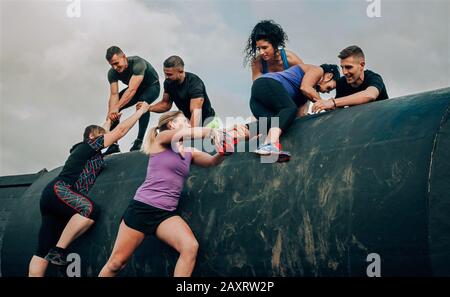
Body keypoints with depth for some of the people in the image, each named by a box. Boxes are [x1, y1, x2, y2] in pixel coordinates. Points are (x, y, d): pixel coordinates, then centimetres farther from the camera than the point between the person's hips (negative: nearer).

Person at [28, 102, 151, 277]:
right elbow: (120, 131, 3)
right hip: (58, 190, -9)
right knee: (91, 210, -30)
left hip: (51, 197, 9)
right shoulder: (89, 145, 4)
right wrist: (141, 111, 10)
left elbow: (105, 132, 47)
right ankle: (59, 250, -25)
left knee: (43, 252, -3)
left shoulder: (85, 150, 27)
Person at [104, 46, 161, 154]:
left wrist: (116, 108, -56)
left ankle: (140, 141, -33)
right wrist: (111, 112, -45)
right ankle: (113, 145, -5)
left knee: (142, 102, -38)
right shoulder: (112, 73, -19)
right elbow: (114, 94, -26)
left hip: (152, 86, -6)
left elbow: (132, 90, -47)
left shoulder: (138, 63, -38)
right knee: (111, 107, -11)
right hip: (134, 88, 6)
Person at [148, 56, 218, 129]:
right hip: (185, 118, 5)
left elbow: (196, 112, -39)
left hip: (205, 119, -5)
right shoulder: (168, 82, -8)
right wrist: (149, 108, -13)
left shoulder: (195, 83, -28)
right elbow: (166, 103, 6)